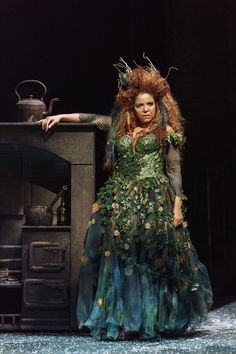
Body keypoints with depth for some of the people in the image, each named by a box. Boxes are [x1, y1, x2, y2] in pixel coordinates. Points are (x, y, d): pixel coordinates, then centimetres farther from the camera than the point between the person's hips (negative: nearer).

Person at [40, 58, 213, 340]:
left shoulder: (166, 133, 4)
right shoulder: (120, 127, 14)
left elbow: (174, 171, 2)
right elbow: (92, 119, 21)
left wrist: (178, 205, -5)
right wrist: (60, 117, 15)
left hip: (155, 201, -4)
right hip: (120, 201, 4)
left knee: (151, 259, -7)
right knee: (119, 258, 0)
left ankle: (150, 320, -2)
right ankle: (120, 320, 5)